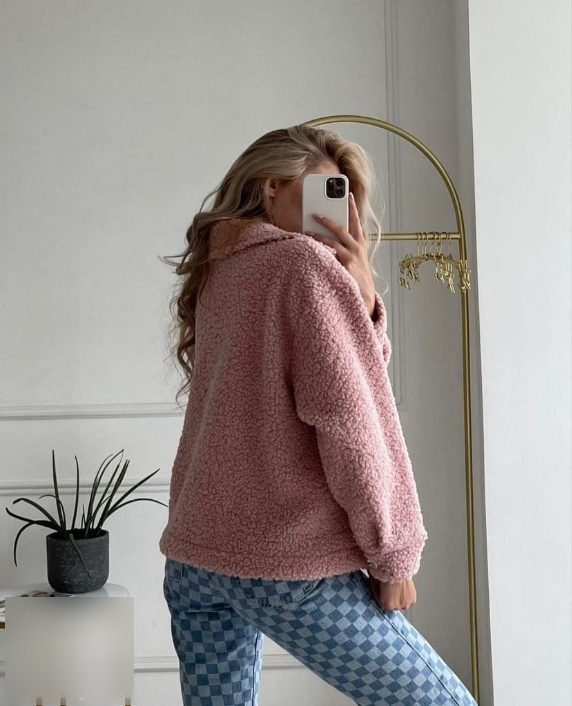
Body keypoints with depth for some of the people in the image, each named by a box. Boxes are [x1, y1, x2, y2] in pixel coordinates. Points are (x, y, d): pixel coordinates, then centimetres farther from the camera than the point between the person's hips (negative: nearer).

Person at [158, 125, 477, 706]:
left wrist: (359, 292, 0)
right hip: (290, 567, -8)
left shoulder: (215, 275, 16)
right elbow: (347, 417, -15)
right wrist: (393, 556, -9)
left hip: (193, 556, 8)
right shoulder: (305, 261, -6)